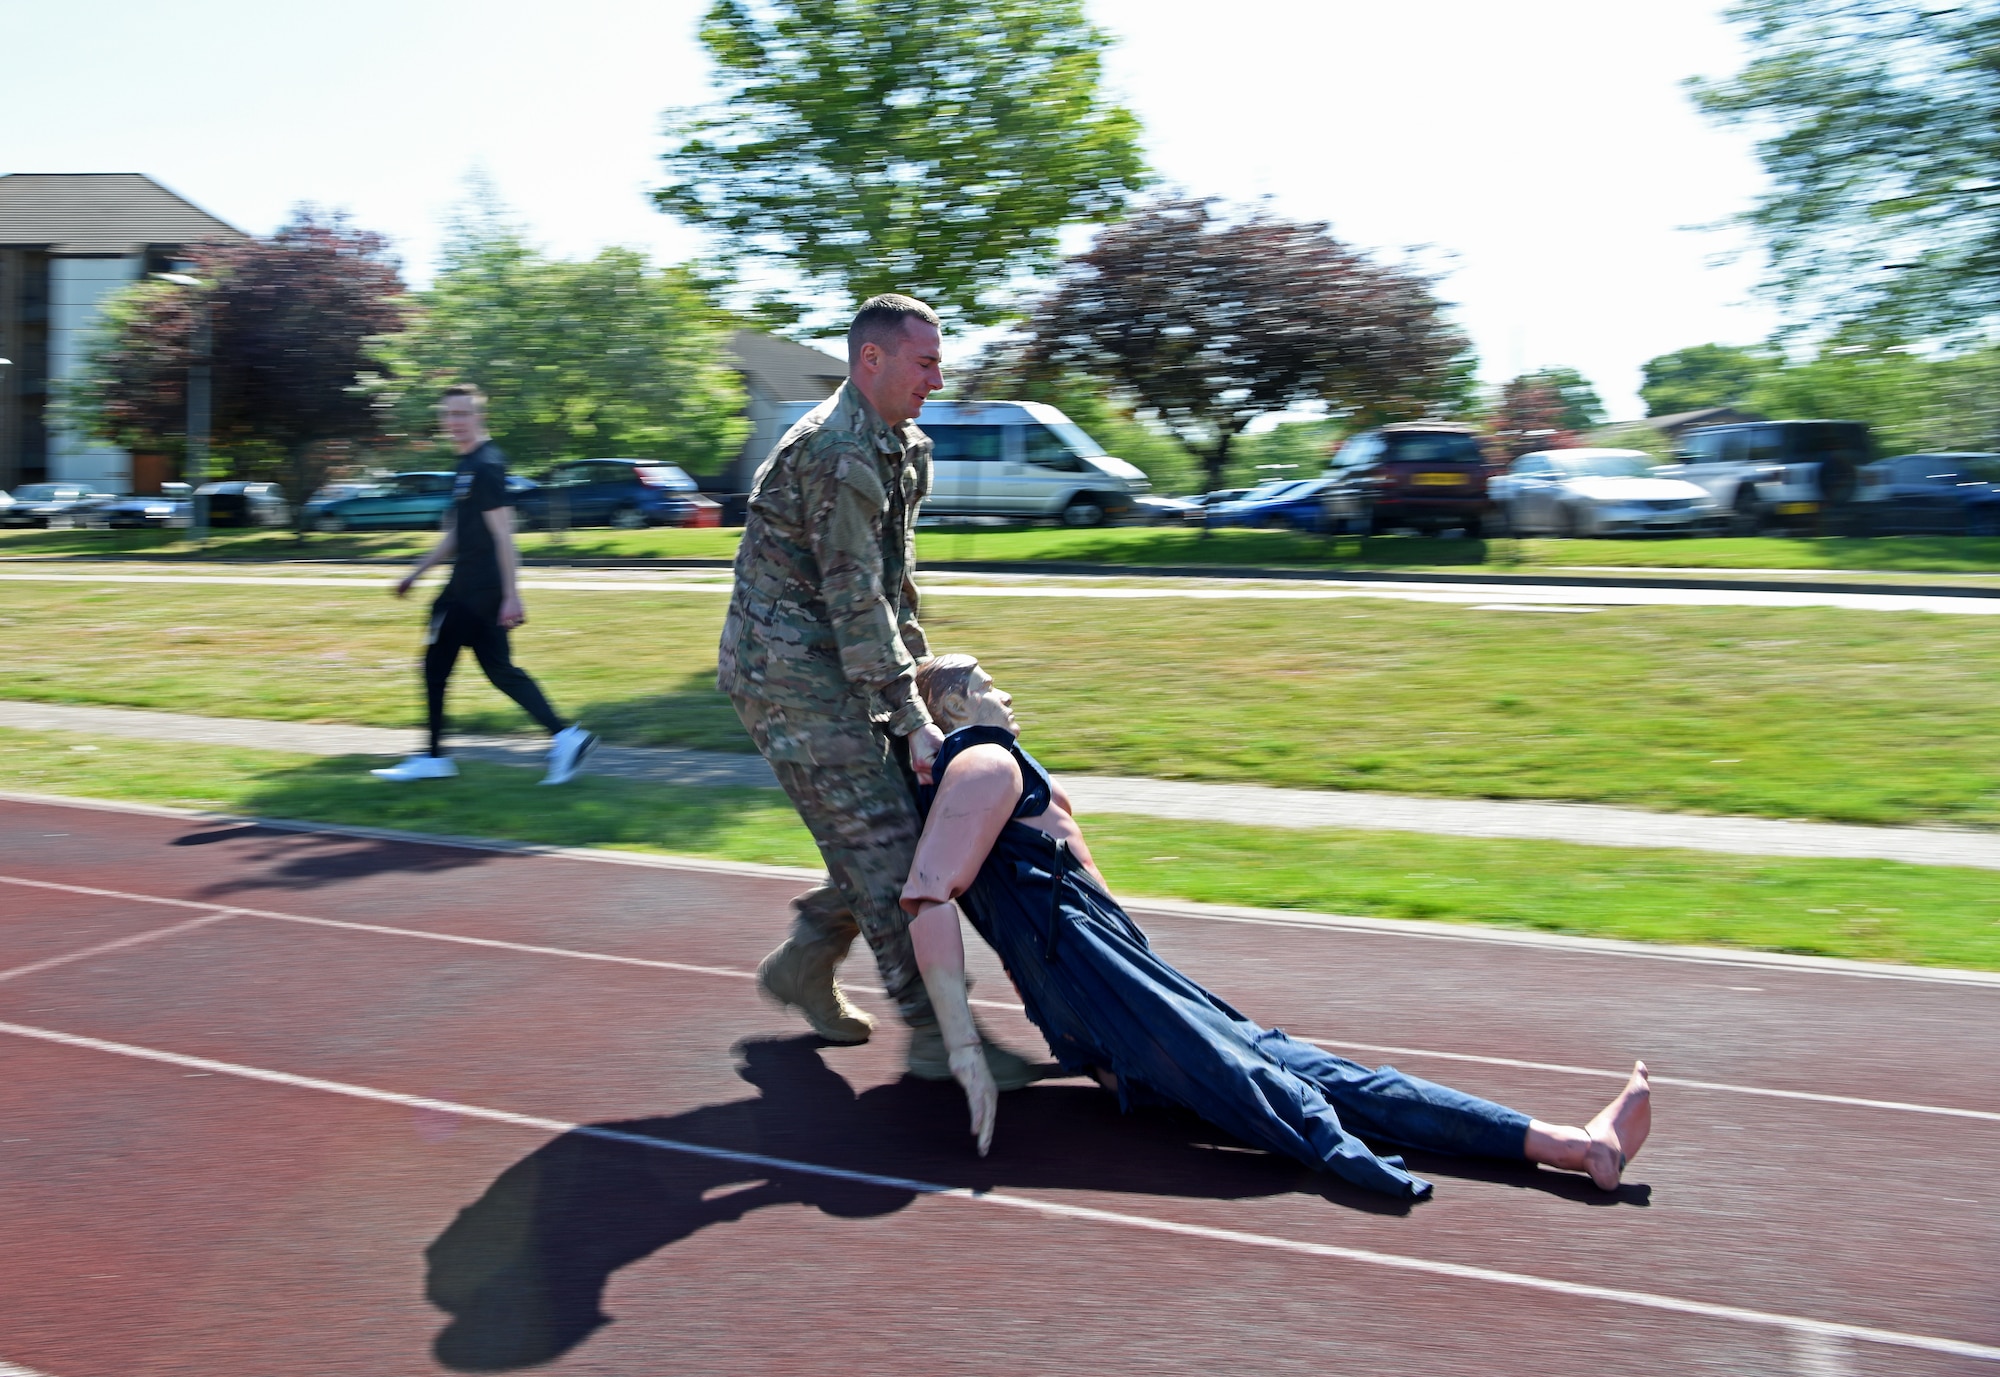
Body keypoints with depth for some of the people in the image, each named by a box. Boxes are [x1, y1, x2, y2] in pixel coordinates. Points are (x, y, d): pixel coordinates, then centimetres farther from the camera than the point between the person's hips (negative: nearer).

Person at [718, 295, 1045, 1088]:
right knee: (880, 844, -10)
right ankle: (936, 1036, -5)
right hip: (788, 670, -10)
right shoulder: (836, 453, -20)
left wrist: (919, 673, 17)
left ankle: (801, 969, 25)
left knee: (888, 829, 10)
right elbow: (856, 603, -23)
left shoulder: (897, 447, 13)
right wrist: (910, 718, -22)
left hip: (836, 667, 10)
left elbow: (893, 584, 20)